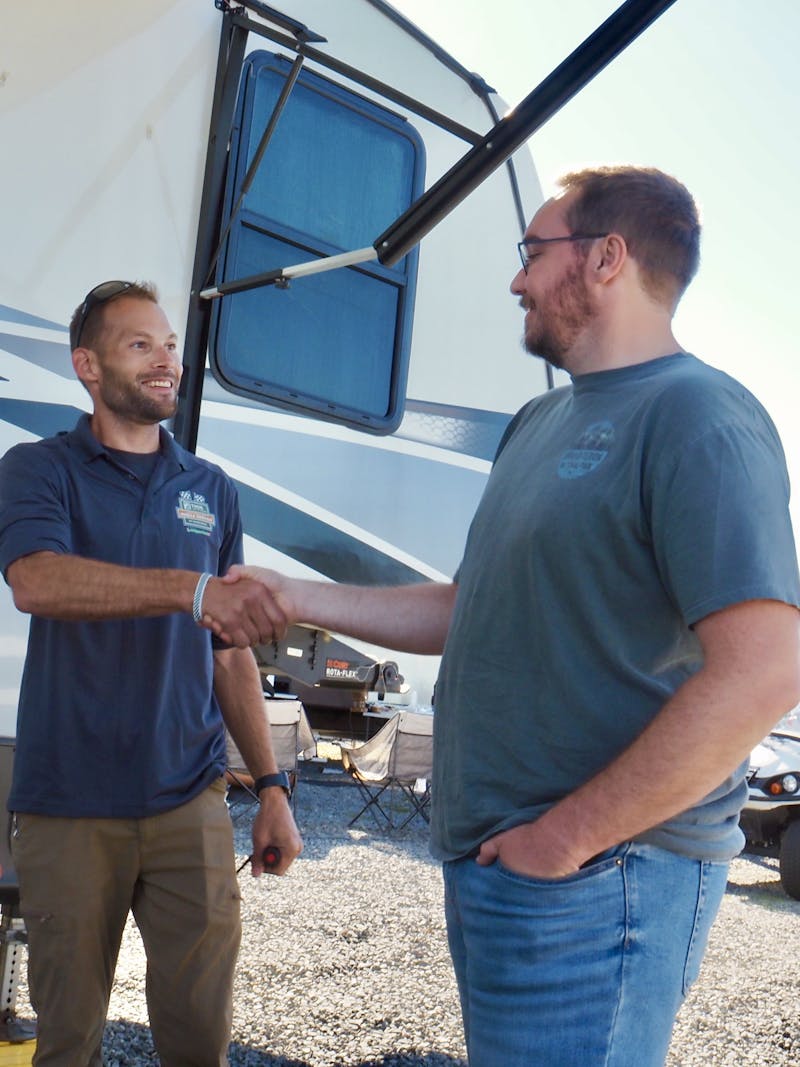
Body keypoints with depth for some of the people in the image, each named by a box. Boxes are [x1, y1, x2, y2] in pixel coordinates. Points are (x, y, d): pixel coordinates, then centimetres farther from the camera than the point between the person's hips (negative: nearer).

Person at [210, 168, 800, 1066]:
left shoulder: (697, 416, -15)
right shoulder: (537, 423, 14)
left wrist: (565, 838, -20)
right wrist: (299, 599, 15)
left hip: (592, 884, -8)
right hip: (487, 864, 9)